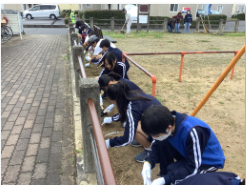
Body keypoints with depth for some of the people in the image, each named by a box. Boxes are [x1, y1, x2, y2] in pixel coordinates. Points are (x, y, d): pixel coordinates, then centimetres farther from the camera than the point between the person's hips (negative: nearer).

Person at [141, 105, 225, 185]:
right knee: (161, 144, -17)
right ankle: (166, 175, 0)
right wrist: (148, 163, -24)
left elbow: (193, 168, -30)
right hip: (187, 153, 6)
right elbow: (156, 146, -6)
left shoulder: (191, 131, -38)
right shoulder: (166, 123, -20)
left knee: (173, 170, -28)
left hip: (210, 161, -6)